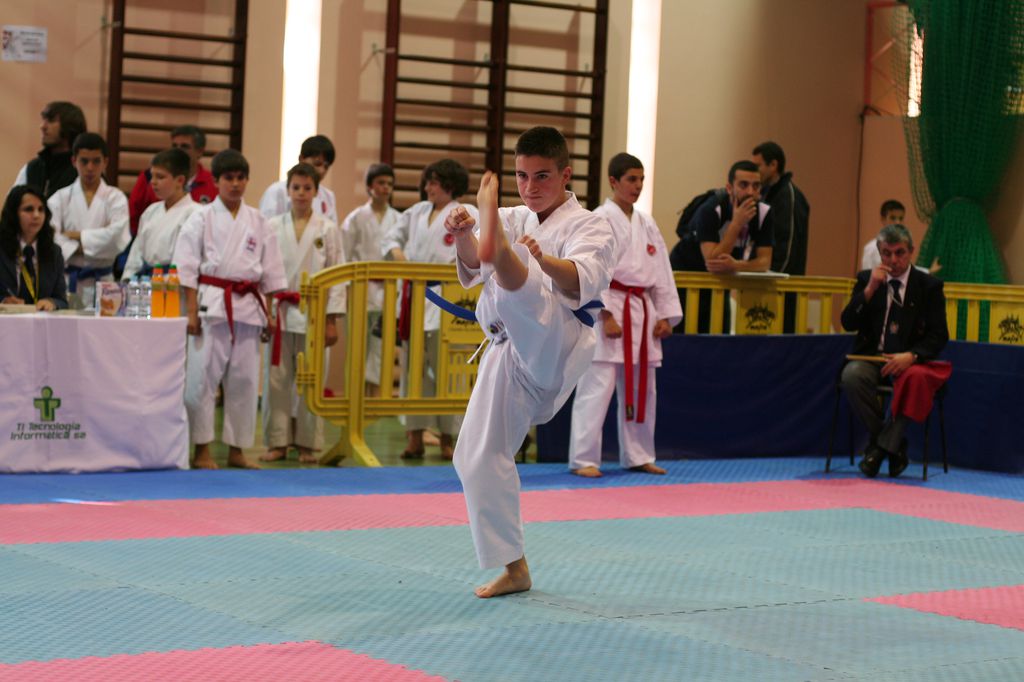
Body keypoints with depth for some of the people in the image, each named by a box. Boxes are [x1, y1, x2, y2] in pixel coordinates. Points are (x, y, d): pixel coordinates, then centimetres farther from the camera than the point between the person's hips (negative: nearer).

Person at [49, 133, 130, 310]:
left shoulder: (115, 198, 4)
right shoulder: (60, 198, 7)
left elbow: (117, 238, -11)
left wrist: (76, 235, -7)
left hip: (102, 281, 0)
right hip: (66, 280, 1)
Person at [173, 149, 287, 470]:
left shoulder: (258, 222, 10)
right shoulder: (202, 218, 1)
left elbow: (271, 272, 13)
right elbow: (187, 267, -2)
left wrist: (271, 314, 8)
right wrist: (191, 311, -9)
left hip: (247, 307, 4)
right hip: (211, 303, -3)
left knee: (244, 380, 5)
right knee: (202, 376, -5)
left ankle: (236, 449, 15)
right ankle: (202, 450, 3)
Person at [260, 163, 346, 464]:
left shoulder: (328, 230, 2)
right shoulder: (273, 227, 4)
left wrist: (332, 320, -3)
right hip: (280, 311, 1)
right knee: (277, 378, 2)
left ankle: (306, 444, 11)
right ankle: (278, 442, 11)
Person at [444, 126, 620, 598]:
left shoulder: (589, 227, 2)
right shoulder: (513, 221, 19)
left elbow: (582, 280, -22)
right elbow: (472, 266, -1)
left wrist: (545, 261, -44)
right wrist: (463, 237, -25)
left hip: (555, 350, -7)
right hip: (511, 353, 7)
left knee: (518, 287, -34)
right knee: (479, 456, 3)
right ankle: (513, 568, 15)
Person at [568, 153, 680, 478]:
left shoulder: (646, 223, 14)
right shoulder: (601, 219, -8)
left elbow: (661, 271, 16)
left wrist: (666, 315, 10)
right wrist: (607, 315, -18)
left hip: (641, 313, 7)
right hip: (608, 308, -7)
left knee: (641, 389, 13)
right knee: (597, 387, -9)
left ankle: (637, 456, 24)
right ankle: (583, 459, -4)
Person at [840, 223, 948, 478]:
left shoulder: (929, 285, 4)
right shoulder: (866, 279, 9)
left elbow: (938, 336, -2)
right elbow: (848, 324, 0)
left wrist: (911, 356, -21)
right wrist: (870, 289, -14)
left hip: (908, 361, -2)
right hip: (871, 357, 2)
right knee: (852, 376, -33)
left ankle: (882, 445, -20)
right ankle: (894, 446, -17)